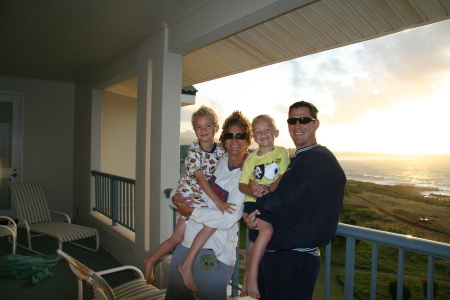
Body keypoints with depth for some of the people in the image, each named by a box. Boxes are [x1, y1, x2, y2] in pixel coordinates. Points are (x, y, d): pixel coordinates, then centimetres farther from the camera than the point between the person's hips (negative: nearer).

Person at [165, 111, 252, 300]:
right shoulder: (218, 162, 4)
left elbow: (228, 219, -20)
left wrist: (191, 212, -14)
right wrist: (179, 198, -2)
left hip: (214, 255, -6)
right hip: (185, 247, 6)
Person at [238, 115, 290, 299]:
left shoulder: (282, 153, 4)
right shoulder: (251, 158, 6)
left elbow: (282, 178, -5)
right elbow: (242, 184, 2)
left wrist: (267, 189, -20)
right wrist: (252, 191, -19)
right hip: (253, 202, -1)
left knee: (256, 240, 2)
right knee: (266, 230, -25)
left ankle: (247, 277, 26)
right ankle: (252, 276, -12)